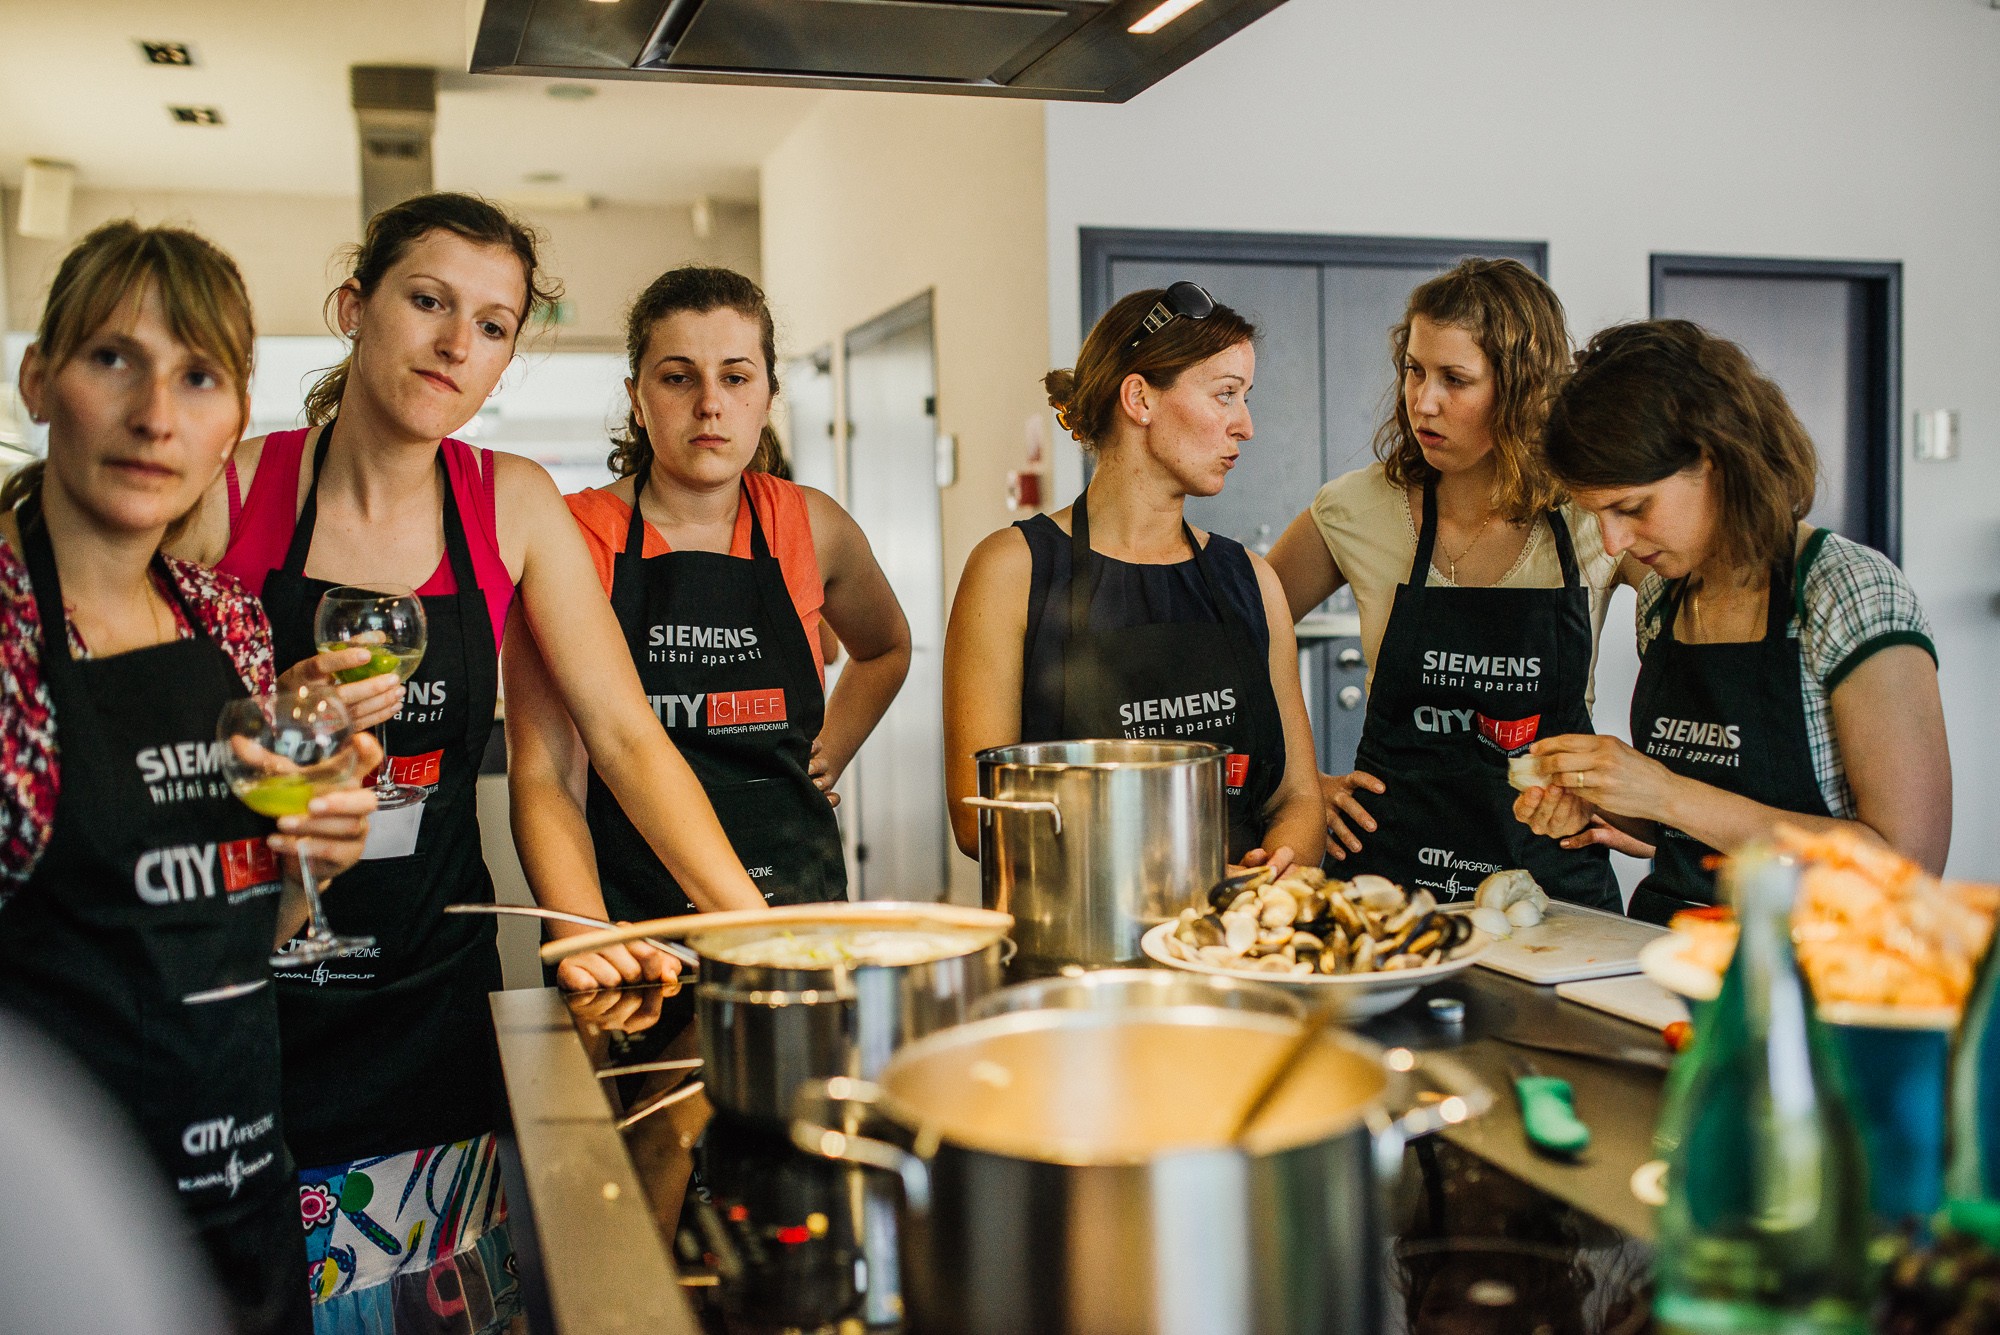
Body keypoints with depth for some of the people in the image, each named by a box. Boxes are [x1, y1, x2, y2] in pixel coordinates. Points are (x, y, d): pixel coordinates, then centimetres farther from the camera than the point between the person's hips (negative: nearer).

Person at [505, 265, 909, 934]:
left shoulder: (811, 527, 7)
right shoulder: (573, 538, -3)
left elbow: (886, 646, 29)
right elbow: (543, 778, -8)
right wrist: (592, 947, -22)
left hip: (804, 912, 2)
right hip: (630, 922, -2)